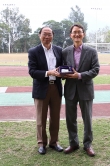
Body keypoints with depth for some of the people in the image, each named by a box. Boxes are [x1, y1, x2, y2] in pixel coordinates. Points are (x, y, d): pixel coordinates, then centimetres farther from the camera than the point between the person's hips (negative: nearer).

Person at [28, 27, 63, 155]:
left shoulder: (59, 50, 7)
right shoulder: (33, 51, -4)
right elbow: (32, 71, -12)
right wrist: (48, 73, -23)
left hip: (56, 88, 4)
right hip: (41, 89, -3)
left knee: (55, 118, 13)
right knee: (41, 119, 8)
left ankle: (53, 142, 28)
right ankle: (42, 143, 24)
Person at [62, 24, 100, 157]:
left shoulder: (91, 51, -2)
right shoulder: (65, 52, 4)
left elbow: (96, 70, -8)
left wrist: (80, 75, -19)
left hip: (85, 89, -2)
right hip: (70, 90, 2)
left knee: (87, 119, 9)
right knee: (70, 119, 11)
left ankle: (87, 144, 26)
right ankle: (73, 143, 28)